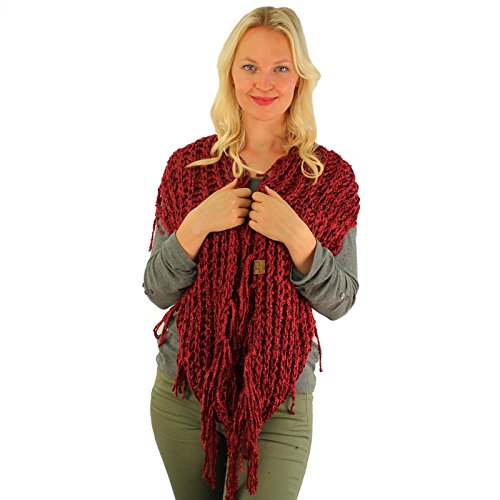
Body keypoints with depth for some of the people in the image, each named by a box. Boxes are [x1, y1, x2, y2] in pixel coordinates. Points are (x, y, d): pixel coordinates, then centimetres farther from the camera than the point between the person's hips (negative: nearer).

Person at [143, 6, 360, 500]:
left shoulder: (330, 174, -4)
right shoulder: (188, 164, -2)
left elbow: (339, 301, -4)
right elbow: (157, 290, -1)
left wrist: (295, 234, -20)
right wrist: (197, 224, -18)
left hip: (279, 402, -1)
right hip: (183, 388, 2)